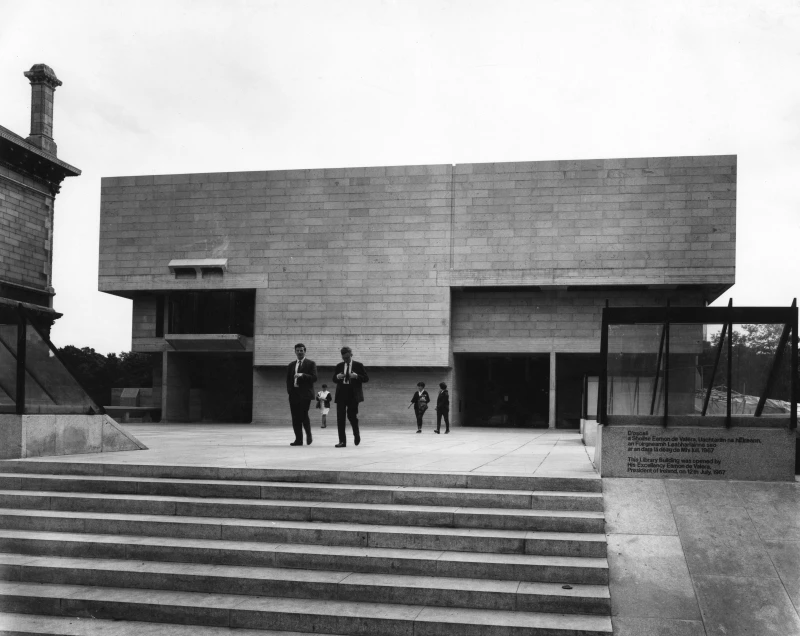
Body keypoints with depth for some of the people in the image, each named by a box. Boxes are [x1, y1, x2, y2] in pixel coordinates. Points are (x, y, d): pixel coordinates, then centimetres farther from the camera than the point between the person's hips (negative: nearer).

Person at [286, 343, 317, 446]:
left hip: (305, 393, -4)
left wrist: (302, 375, -18)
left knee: (303, 415, -14)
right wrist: (289, 390, 4)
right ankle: (298, 439, 4)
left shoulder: (311, 363, 4)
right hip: (294, 394, 5)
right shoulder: (291, 365, 18)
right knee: (295, 418, 1)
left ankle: (308, 434, 7)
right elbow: (288, 380, 20)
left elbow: (314, 378, -6)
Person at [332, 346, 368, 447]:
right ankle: (342, 441, 1)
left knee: (352, 415, -7)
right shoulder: (339, 366, 12)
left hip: (353, 394, -3)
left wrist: (356, 376, -17)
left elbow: (366, 378, 1)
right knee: (340, 417, -3)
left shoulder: (358, 365, 4)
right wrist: (337, 377, -7)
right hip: (341, 394, 3)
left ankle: (356, 434, 22)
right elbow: (334, 379, 17)